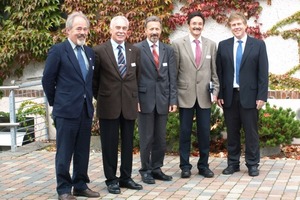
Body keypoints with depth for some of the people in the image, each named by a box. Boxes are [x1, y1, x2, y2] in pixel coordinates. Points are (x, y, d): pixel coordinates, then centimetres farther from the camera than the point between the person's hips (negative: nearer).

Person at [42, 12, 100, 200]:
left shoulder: (90, 52, 11)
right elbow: (48, 80, -3)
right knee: (64, 153, 1)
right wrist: (56, 102, 3)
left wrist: (89, 99, 16)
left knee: (83, 152, 12)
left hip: (86, 110, 6)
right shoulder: (58, 50, -7)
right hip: (66, 110, -6)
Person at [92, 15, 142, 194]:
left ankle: (126, 177, 21)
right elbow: (94, 78, 3)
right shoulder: (99, 51, -5)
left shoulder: (135, 51, 6)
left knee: (128, 143, 10)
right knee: (110, 144, 4)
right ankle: (111, 179, 14)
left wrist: (136, 98, 11)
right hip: (108, 104, -3)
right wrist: (99, 98, 4)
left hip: (129, 104, 3)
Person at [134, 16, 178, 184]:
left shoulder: (169, 50, 9)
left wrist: (173, 100, 0)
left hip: (163, 99, 4)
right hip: (145, 99, -3)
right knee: (146, 138, 4)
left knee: (161, 138, 9)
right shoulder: (137, 49, -2)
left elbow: (172, 77, 6)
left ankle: (157, 169, 20)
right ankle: (146, 170, 15)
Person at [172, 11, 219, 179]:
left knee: (205, 132, 6)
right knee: (185, 132, 5)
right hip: (185, 95, -2)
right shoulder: (178, 44, 0)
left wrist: (216, 91, 0)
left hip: (204, 95, 2)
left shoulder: (211, 45, 7)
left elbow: (214, 71, 9)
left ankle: (203, 165, 18)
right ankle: (185, 166, 15)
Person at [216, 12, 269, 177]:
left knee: (251, 131, 3)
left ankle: (252, 164, 13)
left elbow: (263, 72, -2)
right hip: (229, 95, 2)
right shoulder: (223, 45, 7)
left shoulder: (258, 45, 2)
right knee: (232, 131, 8)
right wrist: (219, 94, 0)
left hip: (249, 95, -2)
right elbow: (219, 72, 6)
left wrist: (262, 96, -8)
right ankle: (233, 163, 18)